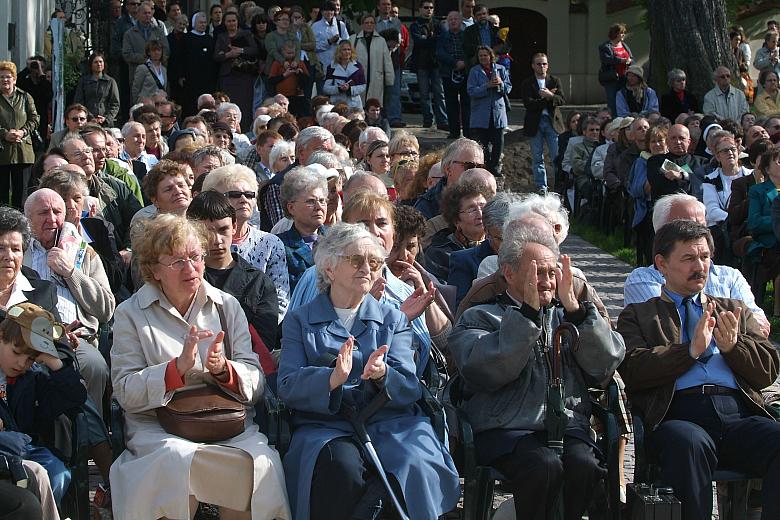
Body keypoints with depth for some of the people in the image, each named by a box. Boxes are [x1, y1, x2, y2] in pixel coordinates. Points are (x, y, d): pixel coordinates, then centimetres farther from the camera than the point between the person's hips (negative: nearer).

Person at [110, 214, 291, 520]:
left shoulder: (226, 306, 13)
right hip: (157, 425, -2)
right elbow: (125, 393, -5)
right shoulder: (131, 314, 5)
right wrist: (179, 366, -18)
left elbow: (256, 383, 8)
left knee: (262, 459, -30)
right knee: (178, 458, -36)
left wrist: (223, 369, -14)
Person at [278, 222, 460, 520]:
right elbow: (288, 388, -1)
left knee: (413, 463, -32)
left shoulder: (393, 320, 19)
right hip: (326, 426, -2)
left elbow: (409, 389, 6)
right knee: (342, 465, -37)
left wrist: (382, 375, -19)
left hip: (390, 423, 2)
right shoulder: (300, 321, 14)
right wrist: (333, 379, -21)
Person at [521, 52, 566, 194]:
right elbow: (528, 104, -11)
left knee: (557, 156, -3)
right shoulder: (526, 84, 3)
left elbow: (562, 99, -2)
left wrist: (550, 96, -20)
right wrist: (547, 98, -12)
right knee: (537, 158, 5)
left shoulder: (555, 81, 9)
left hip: (552, 122, 1)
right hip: (535, 123, -1)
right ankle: (541, 186, 12)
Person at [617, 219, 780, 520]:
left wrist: (733, 345, 1)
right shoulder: (637, 315, 20)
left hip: (739, 414, 3)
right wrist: (692, 350, -7)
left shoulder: (735, 311, 30)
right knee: (691, 443, -39)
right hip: (678, 414, -3)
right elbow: (633, 371, 1)